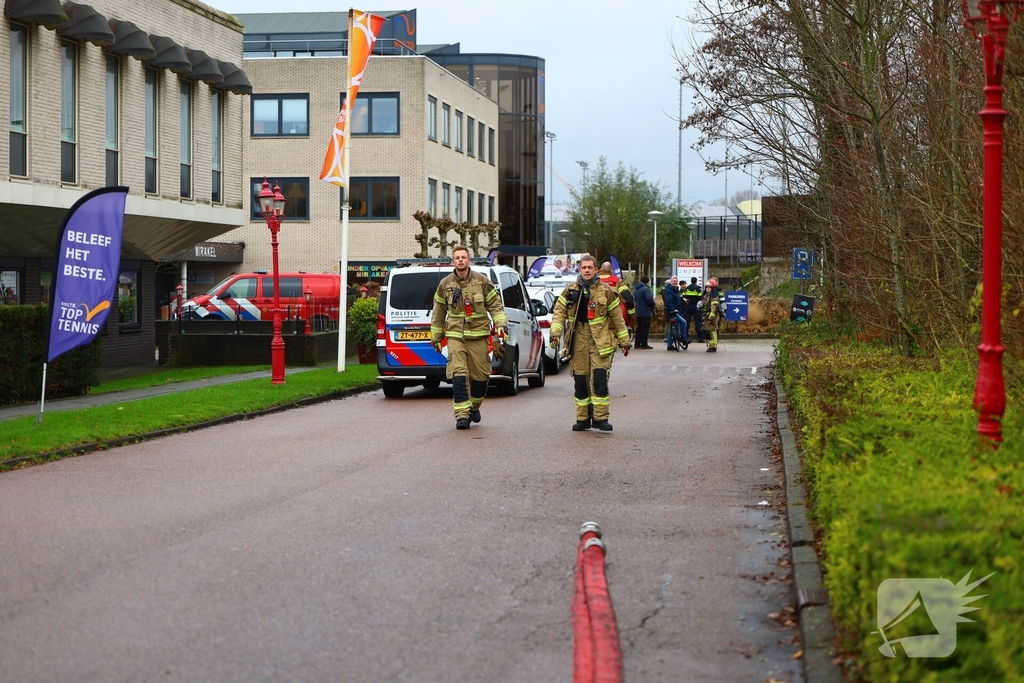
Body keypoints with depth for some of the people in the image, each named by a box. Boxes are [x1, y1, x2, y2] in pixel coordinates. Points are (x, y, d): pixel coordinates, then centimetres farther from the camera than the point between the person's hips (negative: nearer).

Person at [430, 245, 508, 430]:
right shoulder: (445, 284, 5)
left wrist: (501, 324, -8)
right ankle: (462, 415, -12)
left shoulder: (482, 281, 1)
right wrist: (436, 337, 17)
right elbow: (438, 312, 15)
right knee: (458, 374, -12)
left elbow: (495, 305, 6)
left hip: (478, 335, 0)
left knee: (480, 375, 4)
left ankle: (474, 406, 29)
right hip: (455, 336, 0)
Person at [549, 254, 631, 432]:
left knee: (599, 380, -10)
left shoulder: (606, 291, 4)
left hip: (600, 341, -2)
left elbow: (617, 317, 7)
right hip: (578, 341, 2)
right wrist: (555, 332, -10)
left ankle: (600, 418, -3)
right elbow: (559, 312, 5)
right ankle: (583, 419, 15)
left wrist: (624, 341, 8)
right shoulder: (570, 290, 9)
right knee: (580, 381, 6)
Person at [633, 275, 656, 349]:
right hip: (646, 312, -8)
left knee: (639, 328, 13)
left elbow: (634, 299, 20)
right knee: (645, 328, -5)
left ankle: (637, 343, 13)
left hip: (638, 312, 8)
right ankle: (644, 344, -7)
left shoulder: (636, 289, 13)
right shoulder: (645, 289, -15)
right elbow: (649, 299, -22)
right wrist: (653, 304, -4)